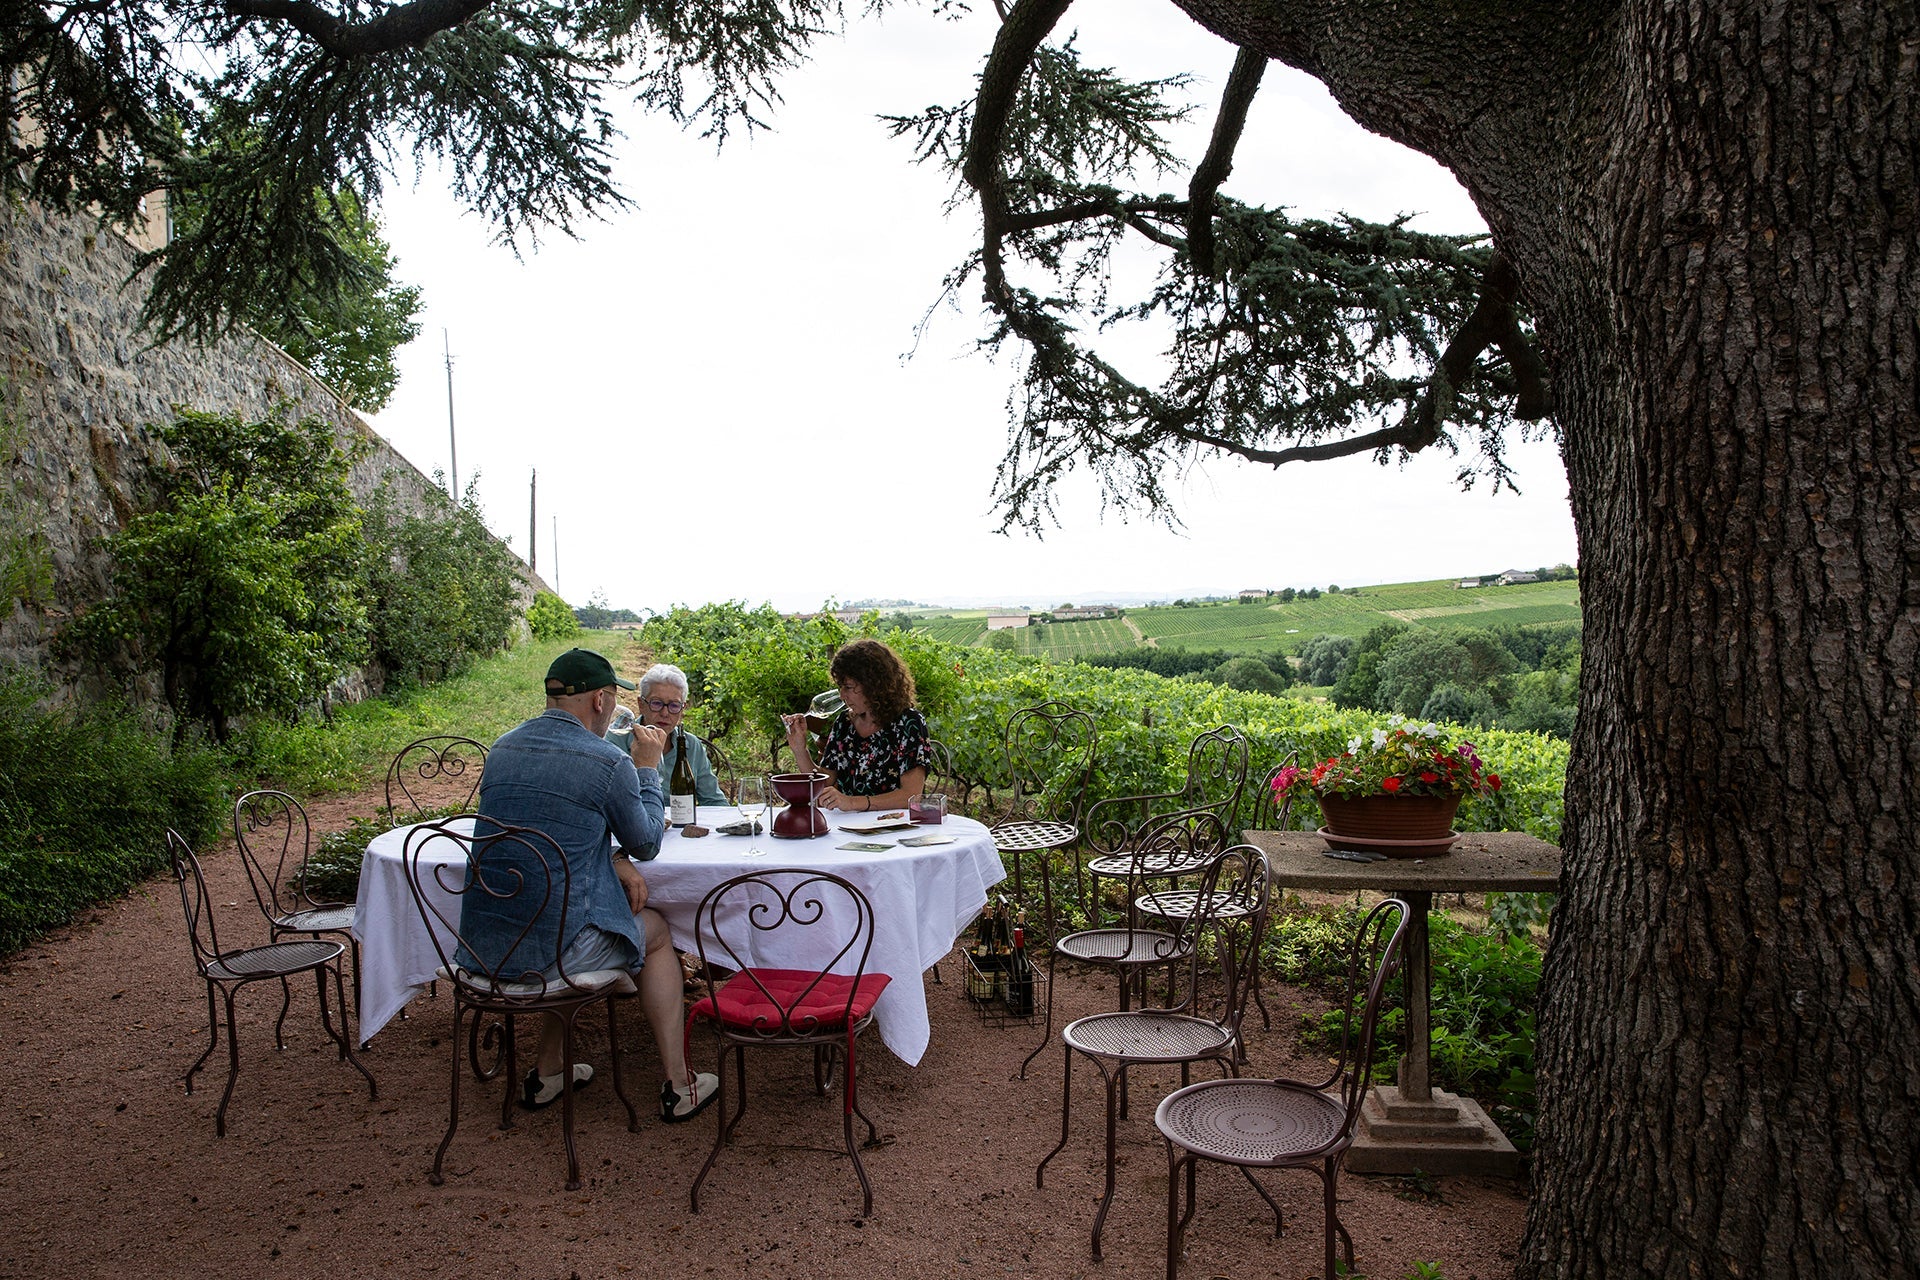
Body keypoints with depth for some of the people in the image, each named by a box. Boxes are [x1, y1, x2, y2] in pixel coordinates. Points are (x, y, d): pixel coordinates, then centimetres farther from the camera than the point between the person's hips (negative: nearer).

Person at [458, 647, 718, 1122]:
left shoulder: (501, 750, 7)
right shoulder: (608, 762, -14)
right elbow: (647, 841, 2)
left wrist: (614, 858, 9)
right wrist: (648, 768, 14)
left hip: (480, 944, 6)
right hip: (551, 947, -6)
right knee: (655, 932, 21)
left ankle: (547, 1071, 38)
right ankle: (678, 1087, 23)